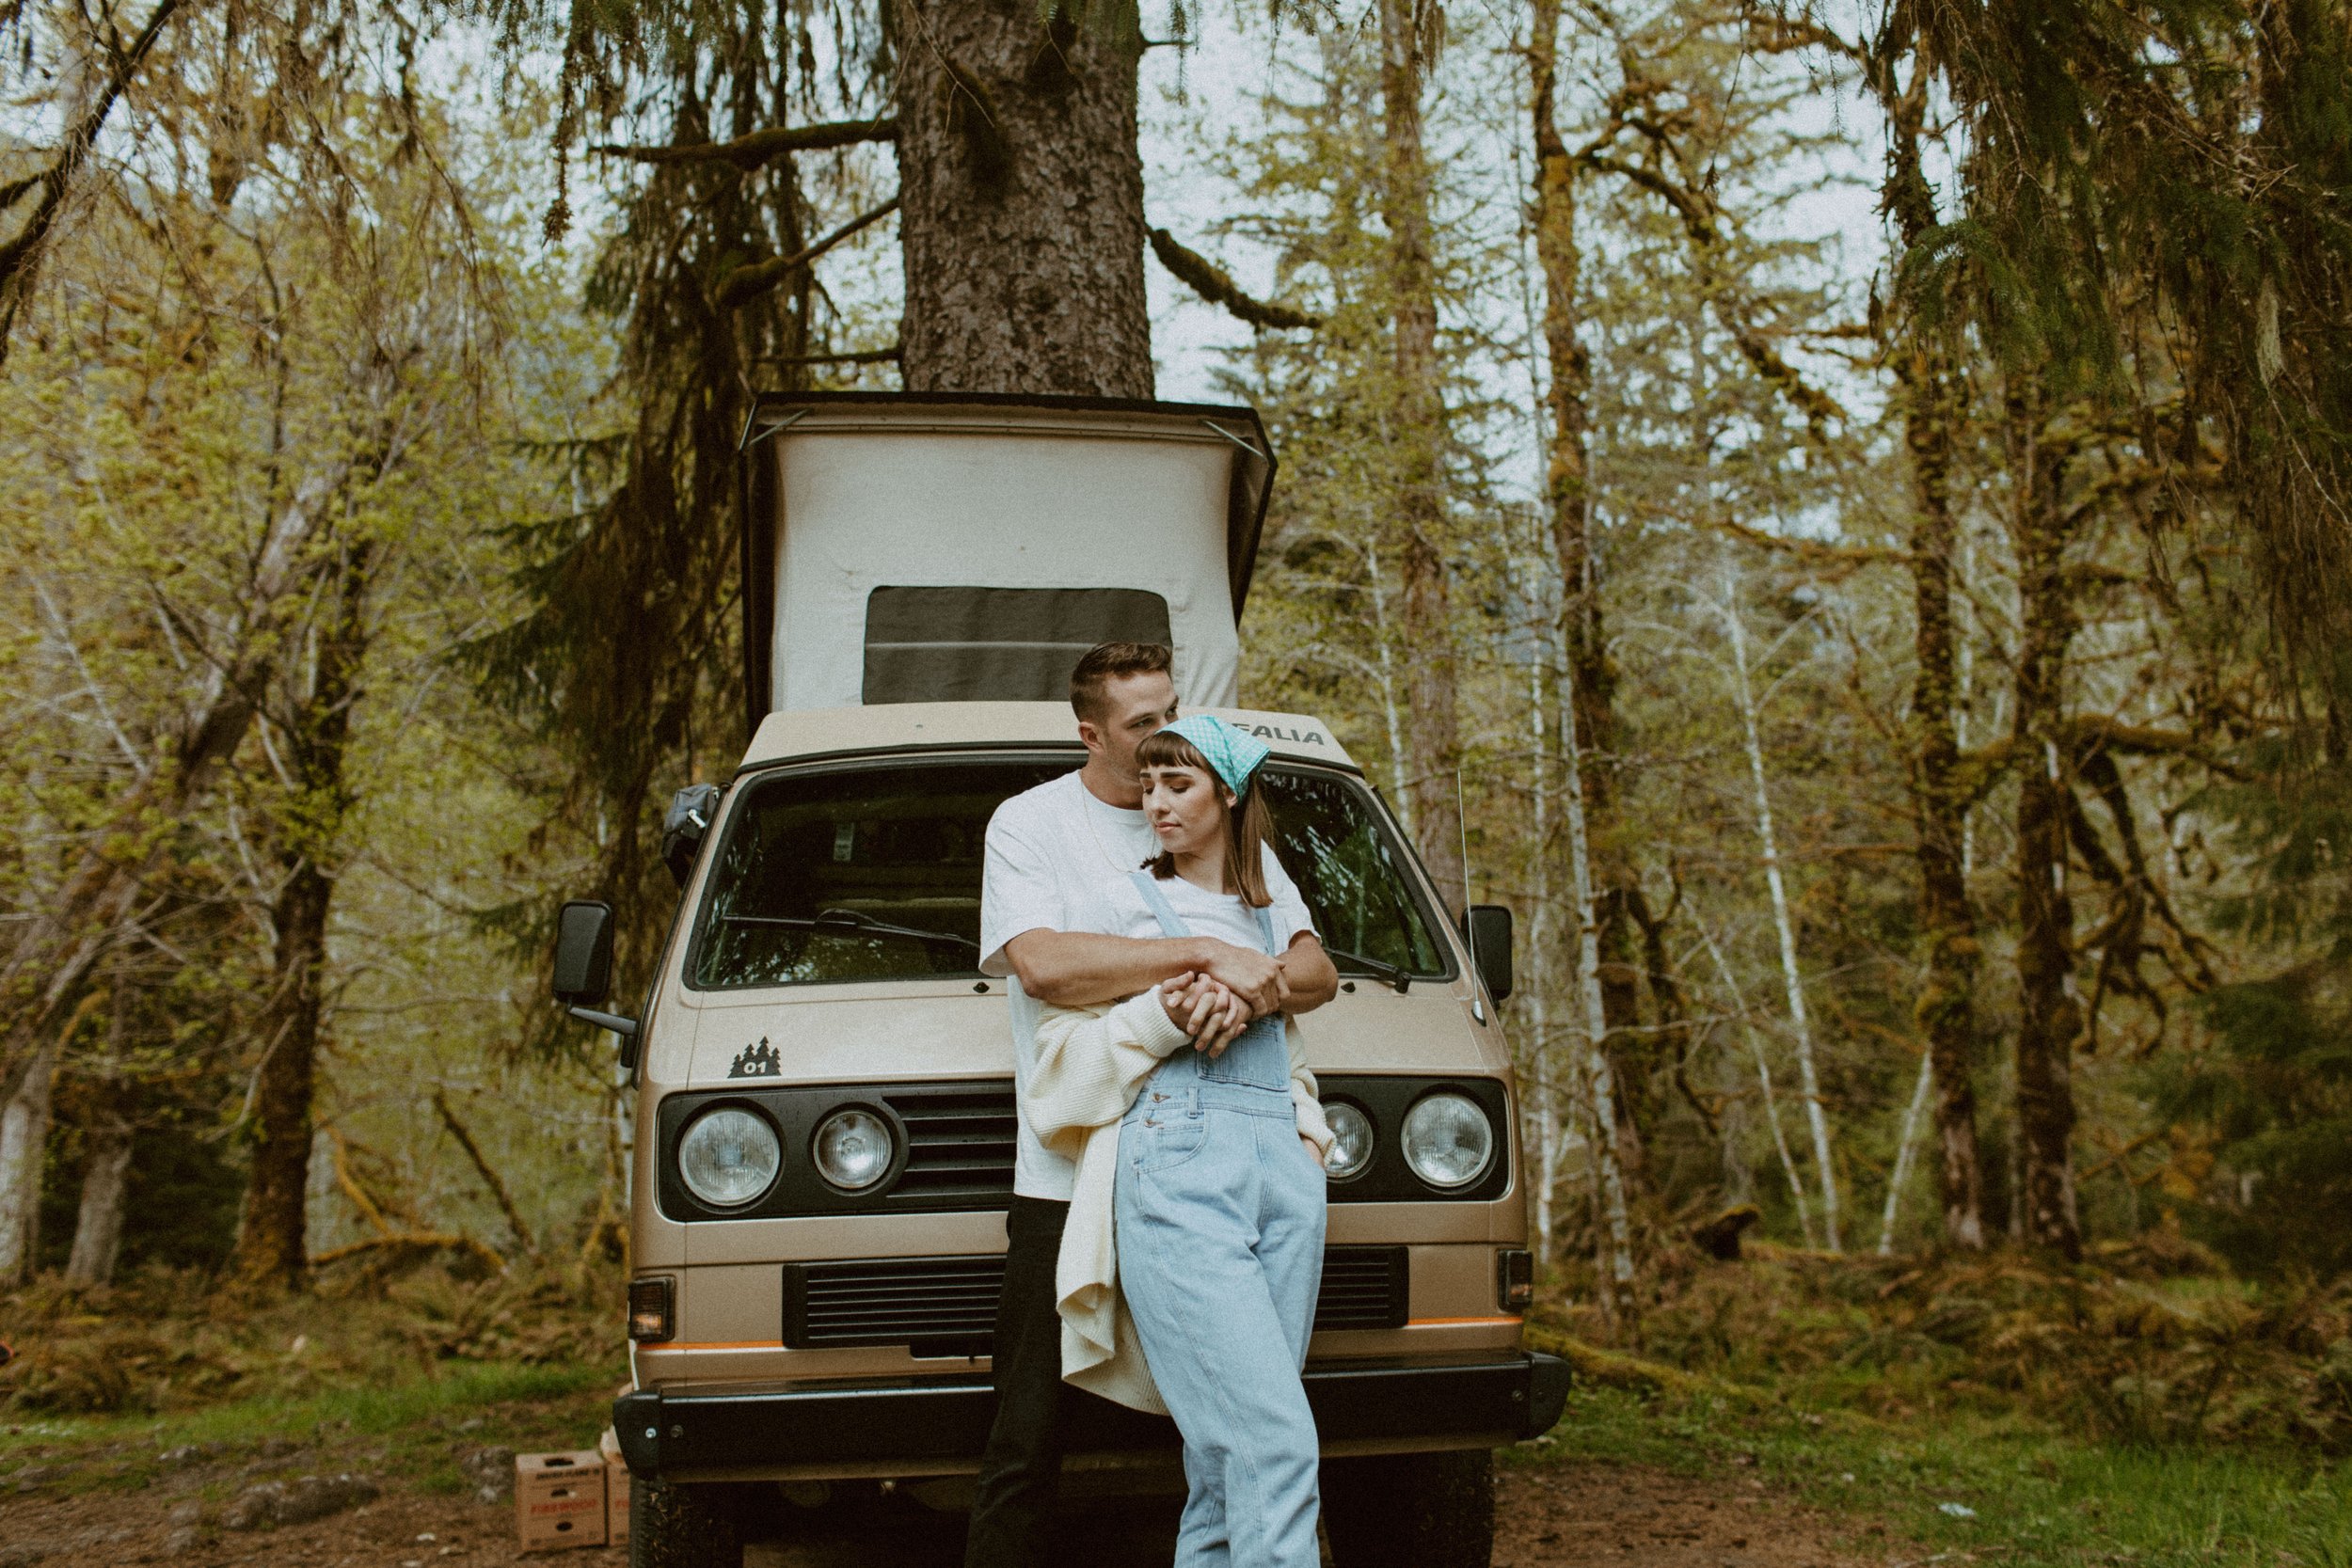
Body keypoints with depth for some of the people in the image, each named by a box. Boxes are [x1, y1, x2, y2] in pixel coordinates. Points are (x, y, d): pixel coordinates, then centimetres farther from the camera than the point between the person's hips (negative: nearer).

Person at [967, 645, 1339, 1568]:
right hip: (1070, 1177, -3)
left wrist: (1253, 990, -17)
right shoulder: (1029, 823, 4)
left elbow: (1318, 972, 7)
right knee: (1029, 1439, -1)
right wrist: (1210, 957, -19)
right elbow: (1041, 964, -15)